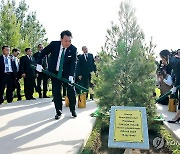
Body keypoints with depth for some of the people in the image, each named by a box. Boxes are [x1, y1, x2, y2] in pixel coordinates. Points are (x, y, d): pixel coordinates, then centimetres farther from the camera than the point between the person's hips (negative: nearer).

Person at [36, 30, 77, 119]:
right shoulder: (54, 44, -12)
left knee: (71, 90, -1)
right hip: (54, 73, 1)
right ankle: (58, 112, 14)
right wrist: (39, 64, -6)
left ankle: (73, 110, 18)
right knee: (56, 92, 2)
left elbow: (73, 63, -18)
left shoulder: (73, 49, -13)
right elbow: (43, 53, 2)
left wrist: (71, 75, -29)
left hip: (66, 73, 0)